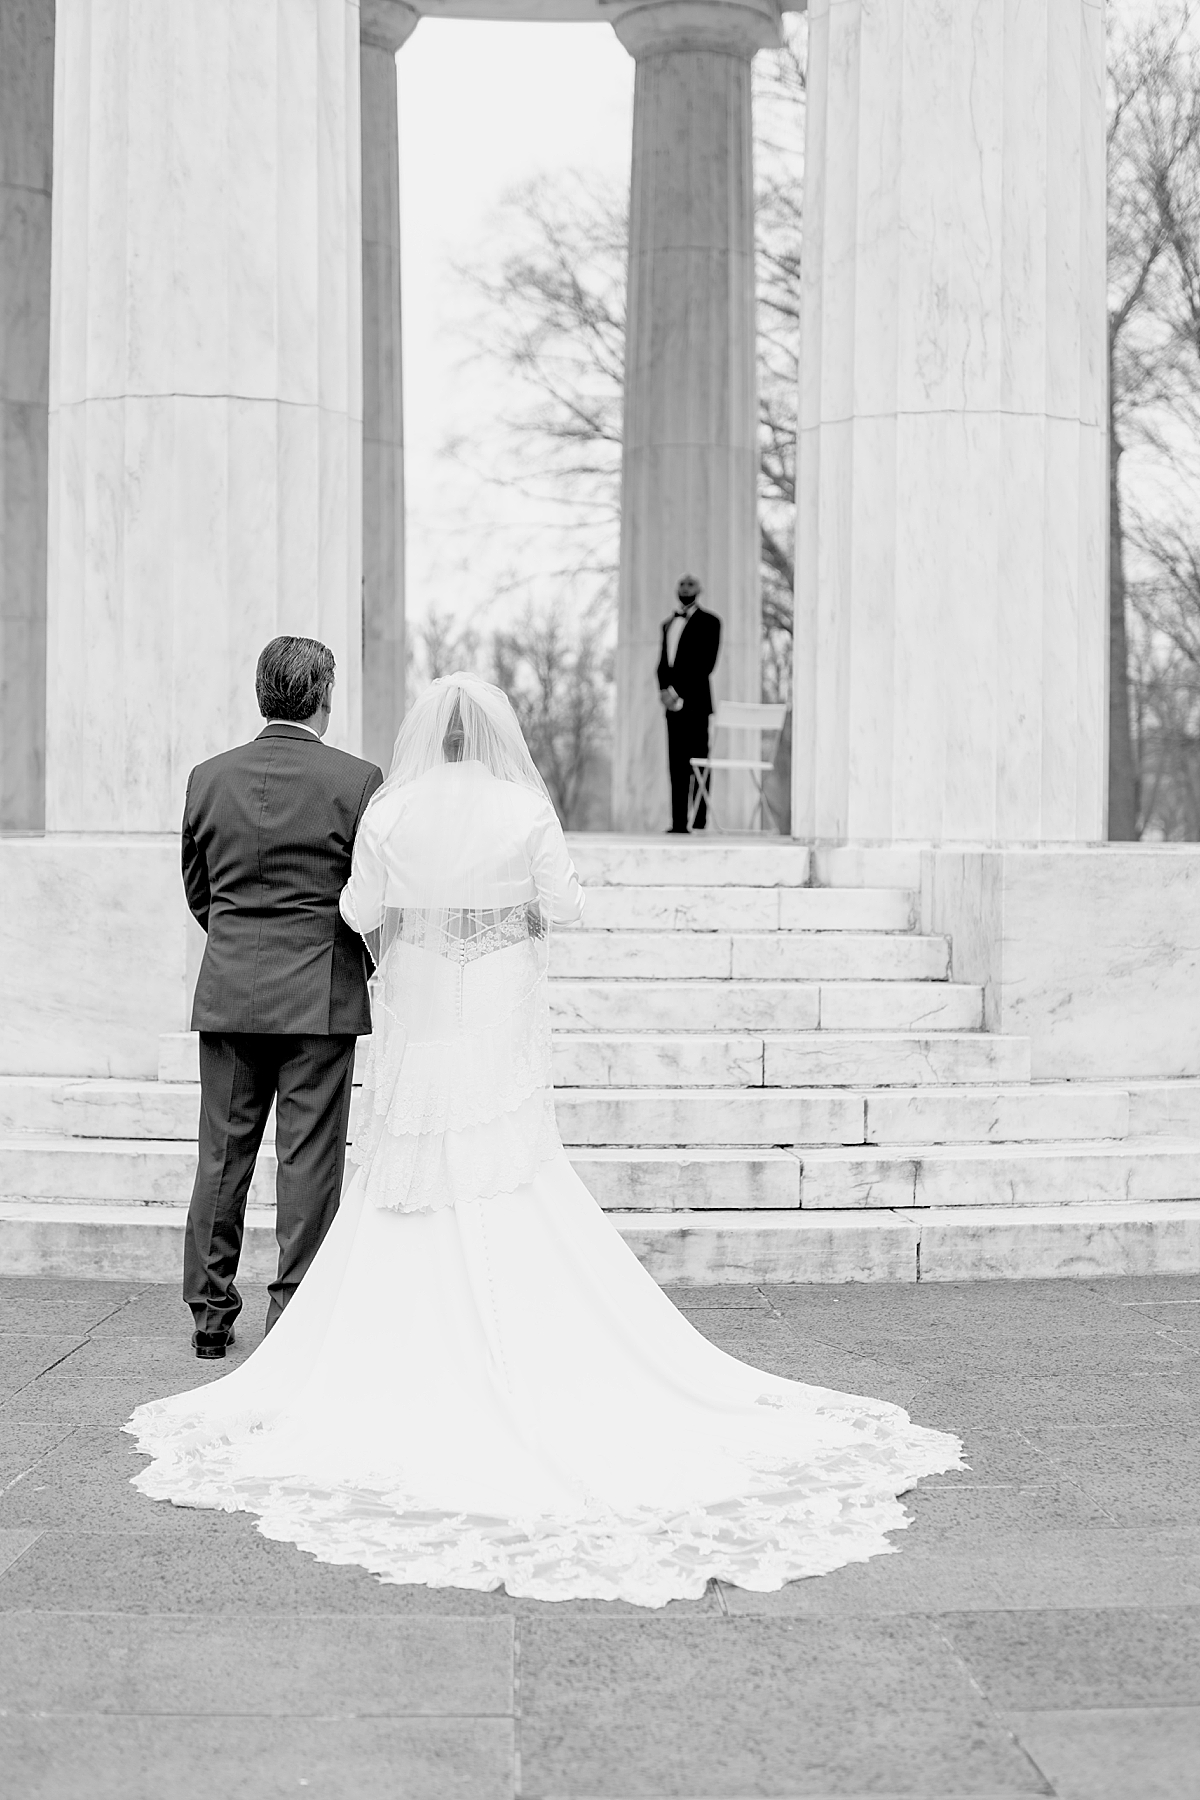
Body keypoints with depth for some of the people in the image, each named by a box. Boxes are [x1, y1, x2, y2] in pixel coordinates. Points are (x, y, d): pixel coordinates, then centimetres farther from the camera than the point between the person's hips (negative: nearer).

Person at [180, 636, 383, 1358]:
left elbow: (197, 890, 11)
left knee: (222, 1155, 11)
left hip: (227, 992, 4)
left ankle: (210, 1312, 17)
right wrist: (373, 963, 15)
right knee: (310, 1158, 3)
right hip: (321, 995, -3)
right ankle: (295, 1315, 7)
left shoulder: (209, 777, 2)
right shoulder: (357, 779, -9)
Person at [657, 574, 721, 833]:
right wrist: (664, 690, 0)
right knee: (676, 764, 2)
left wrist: (678, 690, -12)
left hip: (695, 700, -6)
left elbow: (706, 663, -7)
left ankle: (699, 821, -12)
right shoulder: (668, 624, 22)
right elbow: (663, 662, 19)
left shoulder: (709, 622, 2)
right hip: (673, 702, 6)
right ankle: (678, 821, 2)